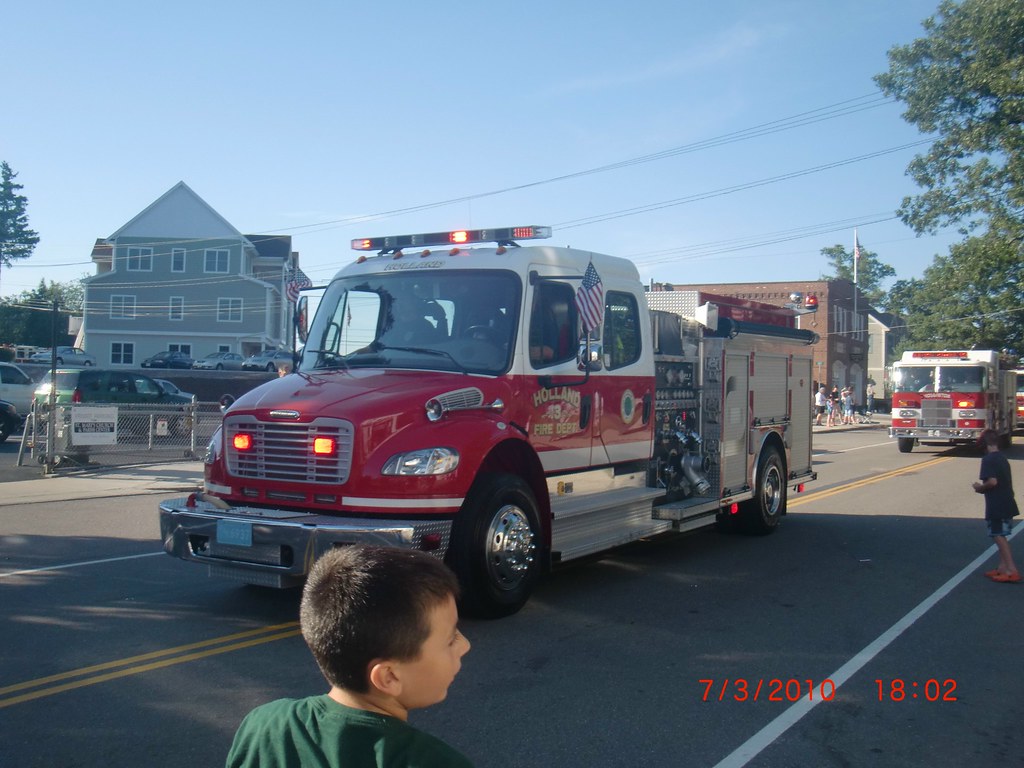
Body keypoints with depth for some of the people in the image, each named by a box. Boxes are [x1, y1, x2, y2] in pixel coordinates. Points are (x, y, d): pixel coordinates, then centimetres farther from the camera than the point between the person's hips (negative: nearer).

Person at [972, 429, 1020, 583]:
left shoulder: (988, 459, -15)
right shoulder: (1002, 458, 13)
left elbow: (992, 481, -25)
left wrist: (980, 487, -8)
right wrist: (984, 487, 14)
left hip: (997, 505, -9)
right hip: (1006, 503, 9)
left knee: (999, 536, -5)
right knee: (1000, 536, 16)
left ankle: (1012, 570, -6)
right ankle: (1002, 567, 20)